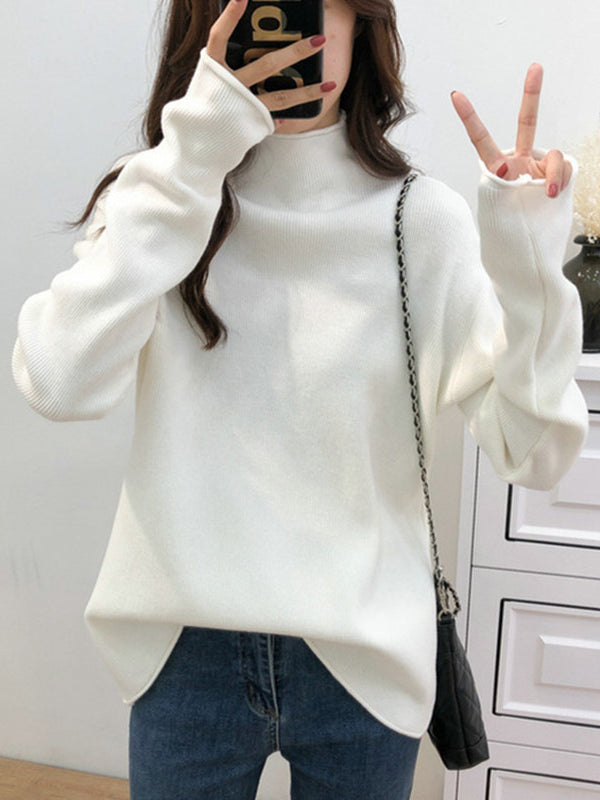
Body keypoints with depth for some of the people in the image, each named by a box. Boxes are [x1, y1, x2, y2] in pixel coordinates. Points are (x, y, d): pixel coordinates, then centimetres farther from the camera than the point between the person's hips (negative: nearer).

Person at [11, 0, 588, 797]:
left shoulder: (421, 218, -7)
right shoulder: (159, 199, -4)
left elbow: (535, 455, -12)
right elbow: (60, 384, -22)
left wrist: (529, 278, -27)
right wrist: (187, 159, -23)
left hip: (363, 657, 0)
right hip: (184, 648, 1)